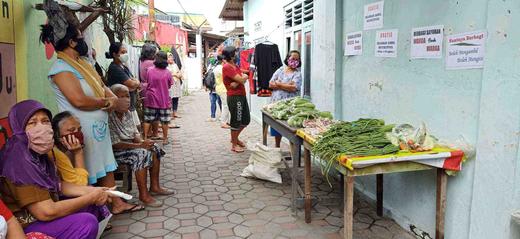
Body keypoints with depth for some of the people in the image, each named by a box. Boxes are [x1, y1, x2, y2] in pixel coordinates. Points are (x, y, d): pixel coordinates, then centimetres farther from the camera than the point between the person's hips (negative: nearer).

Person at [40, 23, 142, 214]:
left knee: (106, 166, 16)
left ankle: (117, 204, 27)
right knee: (88, 173, 2)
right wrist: (108, 103, -13)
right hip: (84, 129, -9)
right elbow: (79, 101, -27)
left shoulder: (81, 63, 12)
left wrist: (113, 98, -8)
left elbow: (102, 86, 14)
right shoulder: (61, 68, -17)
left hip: (99, 125, 9)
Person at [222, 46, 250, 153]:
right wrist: (244, 77, 3)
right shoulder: (227, 67, -15)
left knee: (246, 120, 17)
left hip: (242, 96, 9)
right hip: (235, 97, -9)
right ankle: (234, 145, 15)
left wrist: (237, 82, -17)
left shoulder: (235, 66, 16)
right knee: (236, 121, 1)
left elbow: (244, 78, 3)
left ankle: (235, 138, 36)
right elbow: (241, 79, -19)